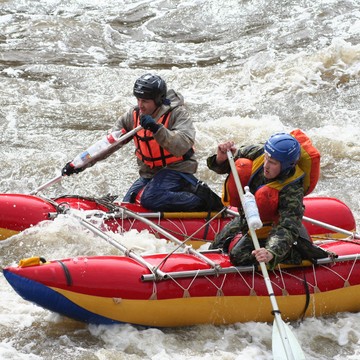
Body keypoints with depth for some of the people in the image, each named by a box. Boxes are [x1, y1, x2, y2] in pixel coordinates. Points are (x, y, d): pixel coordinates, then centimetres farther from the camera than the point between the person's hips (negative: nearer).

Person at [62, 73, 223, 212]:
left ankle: (201, 198, -18)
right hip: (149, 174, 8)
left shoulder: (177, 113, -15)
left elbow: (183, 146, -30)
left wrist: (157, 129, -41)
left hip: (177, 171, -8)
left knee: (150, 198, -31)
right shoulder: (133, 116, 1)